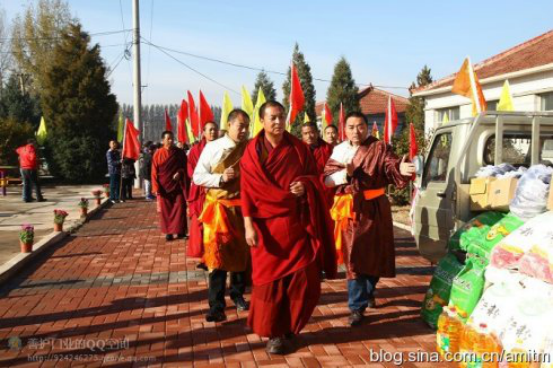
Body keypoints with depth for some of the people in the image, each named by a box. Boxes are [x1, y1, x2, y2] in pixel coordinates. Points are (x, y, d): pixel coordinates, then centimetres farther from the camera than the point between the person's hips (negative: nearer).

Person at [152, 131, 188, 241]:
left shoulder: (180, 153, 1)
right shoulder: (158, 154, -3)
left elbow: (185, 166, 10)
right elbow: (154, 172, -2)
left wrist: (180, 172, -12)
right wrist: (156, 187, -9)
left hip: (177, 185, 1)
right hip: (164, 186, -1)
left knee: (179, 208, -1)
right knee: (166, 210, 4)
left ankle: (180, 231, 10)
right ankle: (169, 232, 12)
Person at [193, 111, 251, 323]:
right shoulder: (212, 148, -1)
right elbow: (197, 176, -1)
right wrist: (221, 178, -16)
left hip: (243, 208, 2)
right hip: (218, 208, -2)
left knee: (242, 253, 14)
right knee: (217, 255, -4)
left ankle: (238, 295, 33)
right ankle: (217, 306, 1)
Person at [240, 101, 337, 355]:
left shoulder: (298, 148, 4)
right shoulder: (252, 152, -3)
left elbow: (314, 177, 12)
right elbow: (247, 191, -5)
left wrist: (305, 185, -12)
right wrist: (249, 226, -12)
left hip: (297, 223, 2)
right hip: (268, 225, -2)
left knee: (304, 278, 2)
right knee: (270, 279, 4)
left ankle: (290, 327, 25)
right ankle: (273, 332, 20)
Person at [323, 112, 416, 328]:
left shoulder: (379, 148, -3)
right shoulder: (339, 151, 6)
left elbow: (391, 166, -19)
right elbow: (327, 179, 0)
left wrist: (401, 168, -42)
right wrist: (345, 173, -17)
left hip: (373, 209, -1)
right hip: (349, 210, 1)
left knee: (374, 254, 10)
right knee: (354, 257, 2)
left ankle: (368, 292, 37)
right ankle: (357, 307, 11)